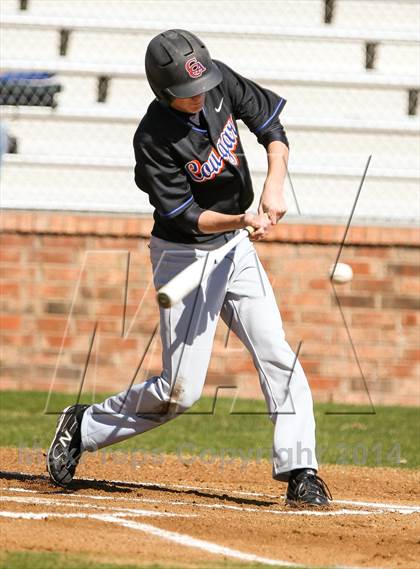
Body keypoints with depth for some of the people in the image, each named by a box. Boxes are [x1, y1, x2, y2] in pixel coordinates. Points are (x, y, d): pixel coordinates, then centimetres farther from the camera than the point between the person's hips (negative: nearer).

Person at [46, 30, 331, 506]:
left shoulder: (221, 82, -11)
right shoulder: (153, 140, -26)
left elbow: (272, 128, 0)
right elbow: (188, 217, -22)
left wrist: (274, 185, -16)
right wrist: (242, 220, -38)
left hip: (236, 250, 6)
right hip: (185, 256, -6)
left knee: (279, 359, -5)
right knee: (181, 390, -7)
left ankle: (298, 472, -4)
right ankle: (84, 427, 13)